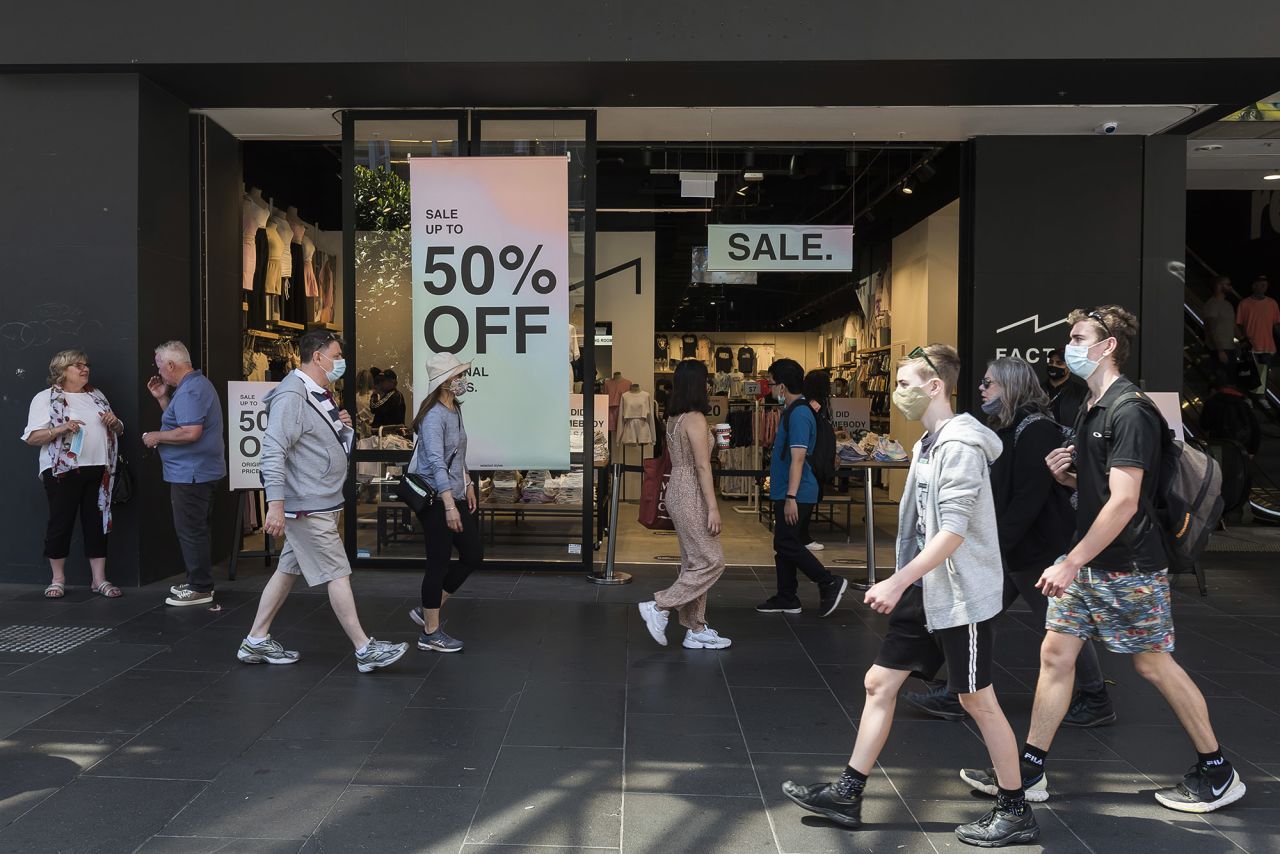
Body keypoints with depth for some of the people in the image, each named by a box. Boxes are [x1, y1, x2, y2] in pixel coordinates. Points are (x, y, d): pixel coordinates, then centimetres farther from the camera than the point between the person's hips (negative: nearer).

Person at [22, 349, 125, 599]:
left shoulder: (97, 396, 16)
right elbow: (31, 438, -7)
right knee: (61, 522, 3)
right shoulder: (45, 398, 0)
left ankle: (99, 579, 12)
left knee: (97, 522, 6)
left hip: (99, 470, 4)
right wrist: (60, 429, -22)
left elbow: (118, 430, 20)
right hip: (63, 471, -4)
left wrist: (114, 423, -3)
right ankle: (58, 579, 15)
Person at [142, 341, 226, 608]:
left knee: (191, 531, -4)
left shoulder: (190, 390, -18)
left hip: (191, 473, -11)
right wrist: (162, 398, 13)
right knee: (198, 530, 18)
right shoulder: (197, 384, 15)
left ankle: (200, 589, 2)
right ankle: (200, 582, 27)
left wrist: (156, 436, -15)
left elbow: (191, 432, -27)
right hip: (200, 472, 11)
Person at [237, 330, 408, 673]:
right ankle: (365, 649, 1)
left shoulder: (320, 395, 15)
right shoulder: (292, 395, -16)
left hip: (321, 503, 10)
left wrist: (341, 427, 5)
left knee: (288, 570, 14)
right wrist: (275, 503, -28)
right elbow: (273, 451, -23)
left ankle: (257, 641, 23)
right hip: (308, 506, -10)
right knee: (337, 574, -5)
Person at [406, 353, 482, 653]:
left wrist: (468, 485, 19)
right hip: (435, 499, -9)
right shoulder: (434, 416, -18)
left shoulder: (455, 410, 10)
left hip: (455, 495, 9)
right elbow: (436, 462, -26)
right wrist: (449, 506, -32)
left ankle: (426, 611, 22)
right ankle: (431, 634, 12)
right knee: (439, 563, -1)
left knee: (474, 555, 12)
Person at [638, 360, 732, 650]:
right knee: (711, 562, -2)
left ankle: (696, 630, 16)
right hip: (691, 494, -9)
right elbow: (702, 466, -19)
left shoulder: (674, 418, 10)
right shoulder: (695, 418, -16)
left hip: (677, 490, 10)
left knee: (694, 563, 12)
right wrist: (713, 507, -19)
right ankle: (659, 606, -3)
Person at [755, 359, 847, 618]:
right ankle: (786, 599, 19)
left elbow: (798, 458, -23)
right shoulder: (791, 411, 14)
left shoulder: (799, 414, -18)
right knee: (783, 545, 12)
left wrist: (791, 497, -26)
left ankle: (830, 584, 2)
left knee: (788, 545, -7)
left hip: (796, 495, -10)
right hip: (786, 492, 10)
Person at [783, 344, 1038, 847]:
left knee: (977, 700, 2)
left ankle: (1016, 813, 18)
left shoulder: (961, 445, -17)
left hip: (961, 597, -9)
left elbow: (954, 530, -25)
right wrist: (904, 585, 19)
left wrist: (897, 582, -28)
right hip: (924, 592, 9)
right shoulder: (928, 444, 13)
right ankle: (847, 795, 16)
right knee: (879, 683, 8)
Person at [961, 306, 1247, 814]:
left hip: (1128, 566, -9)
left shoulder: (1130, 411, -18)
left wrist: (1072, 563, -25)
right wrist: (1066, 476, 2)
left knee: (1152, 663, 2)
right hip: (1088, 563, 9)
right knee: (1056, 653, 6)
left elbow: (1124, 502, -24)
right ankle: (1030, 771, 13)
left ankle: (1218, 774, 21)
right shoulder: (1093, 410, 12)